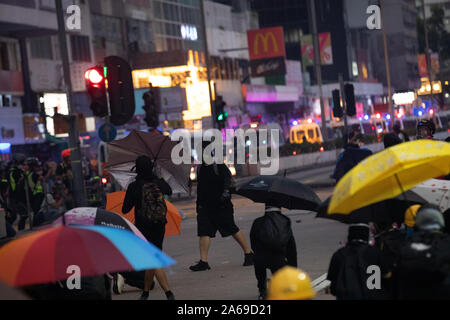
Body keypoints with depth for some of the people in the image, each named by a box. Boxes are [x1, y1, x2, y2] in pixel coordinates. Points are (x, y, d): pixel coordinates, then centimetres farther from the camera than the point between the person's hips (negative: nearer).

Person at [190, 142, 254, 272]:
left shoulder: (218, 165, -6)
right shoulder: (201, 168, 14)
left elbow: (228, 178, -16)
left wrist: (226, 192, -30)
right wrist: (198, 204, 20)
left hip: (221, 206, -6)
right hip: (205, 206, 6)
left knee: (232, 230, 1)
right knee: (203, 232, -6)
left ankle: (248, 253, 15)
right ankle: (203, 261, -6)